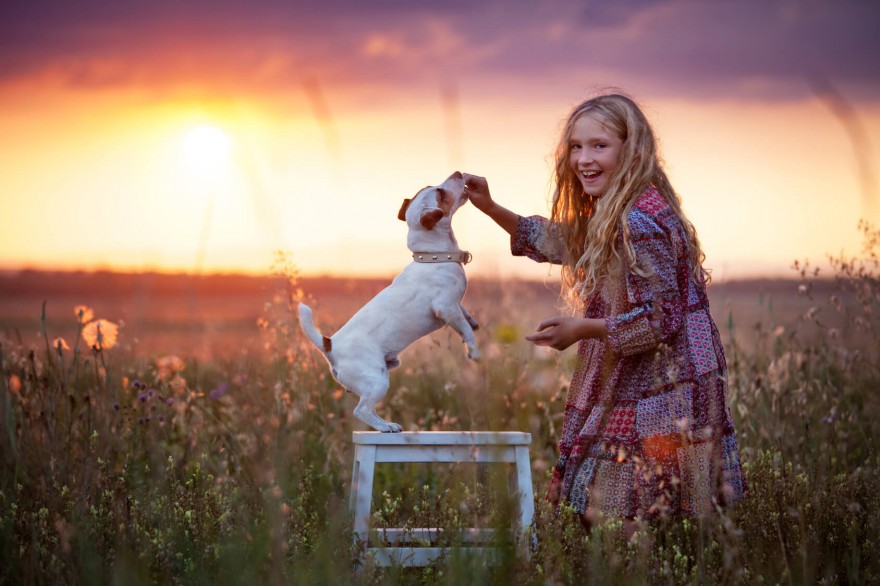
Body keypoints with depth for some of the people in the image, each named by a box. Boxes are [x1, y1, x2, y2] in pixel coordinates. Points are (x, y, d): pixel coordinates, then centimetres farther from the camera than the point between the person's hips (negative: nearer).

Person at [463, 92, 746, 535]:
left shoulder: (639, 224, -20)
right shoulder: (606, 217, 11)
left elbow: (661, 319, -22)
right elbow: (559, 240, 28)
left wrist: (583, 329, -17)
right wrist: (491, 208, 17)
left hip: (658, 395, -10)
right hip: (630, 389, 10)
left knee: (619, 524, -8)